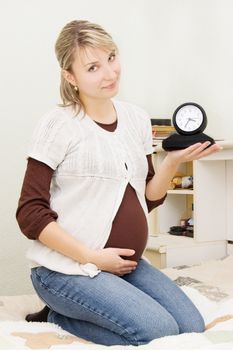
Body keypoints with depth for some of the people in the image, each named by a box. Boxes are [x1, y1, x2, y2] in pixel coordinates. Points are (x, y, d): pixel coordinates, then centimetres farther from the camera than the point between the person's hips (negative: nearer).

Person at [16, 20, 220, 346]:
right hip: (69, 267, -7)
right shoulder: (59, 124, -12)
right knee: (160, 332, -18)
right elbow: (31, 213, -13)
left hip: (126, 263, 7)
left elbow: (148, 198, 10)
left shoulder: (137, 118, 6)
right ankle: (58, 319, 2)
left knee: (193, 328, 0)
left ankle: (70, 314, 11)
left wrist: (174, 161, -8)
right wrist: (92, 257, -17)